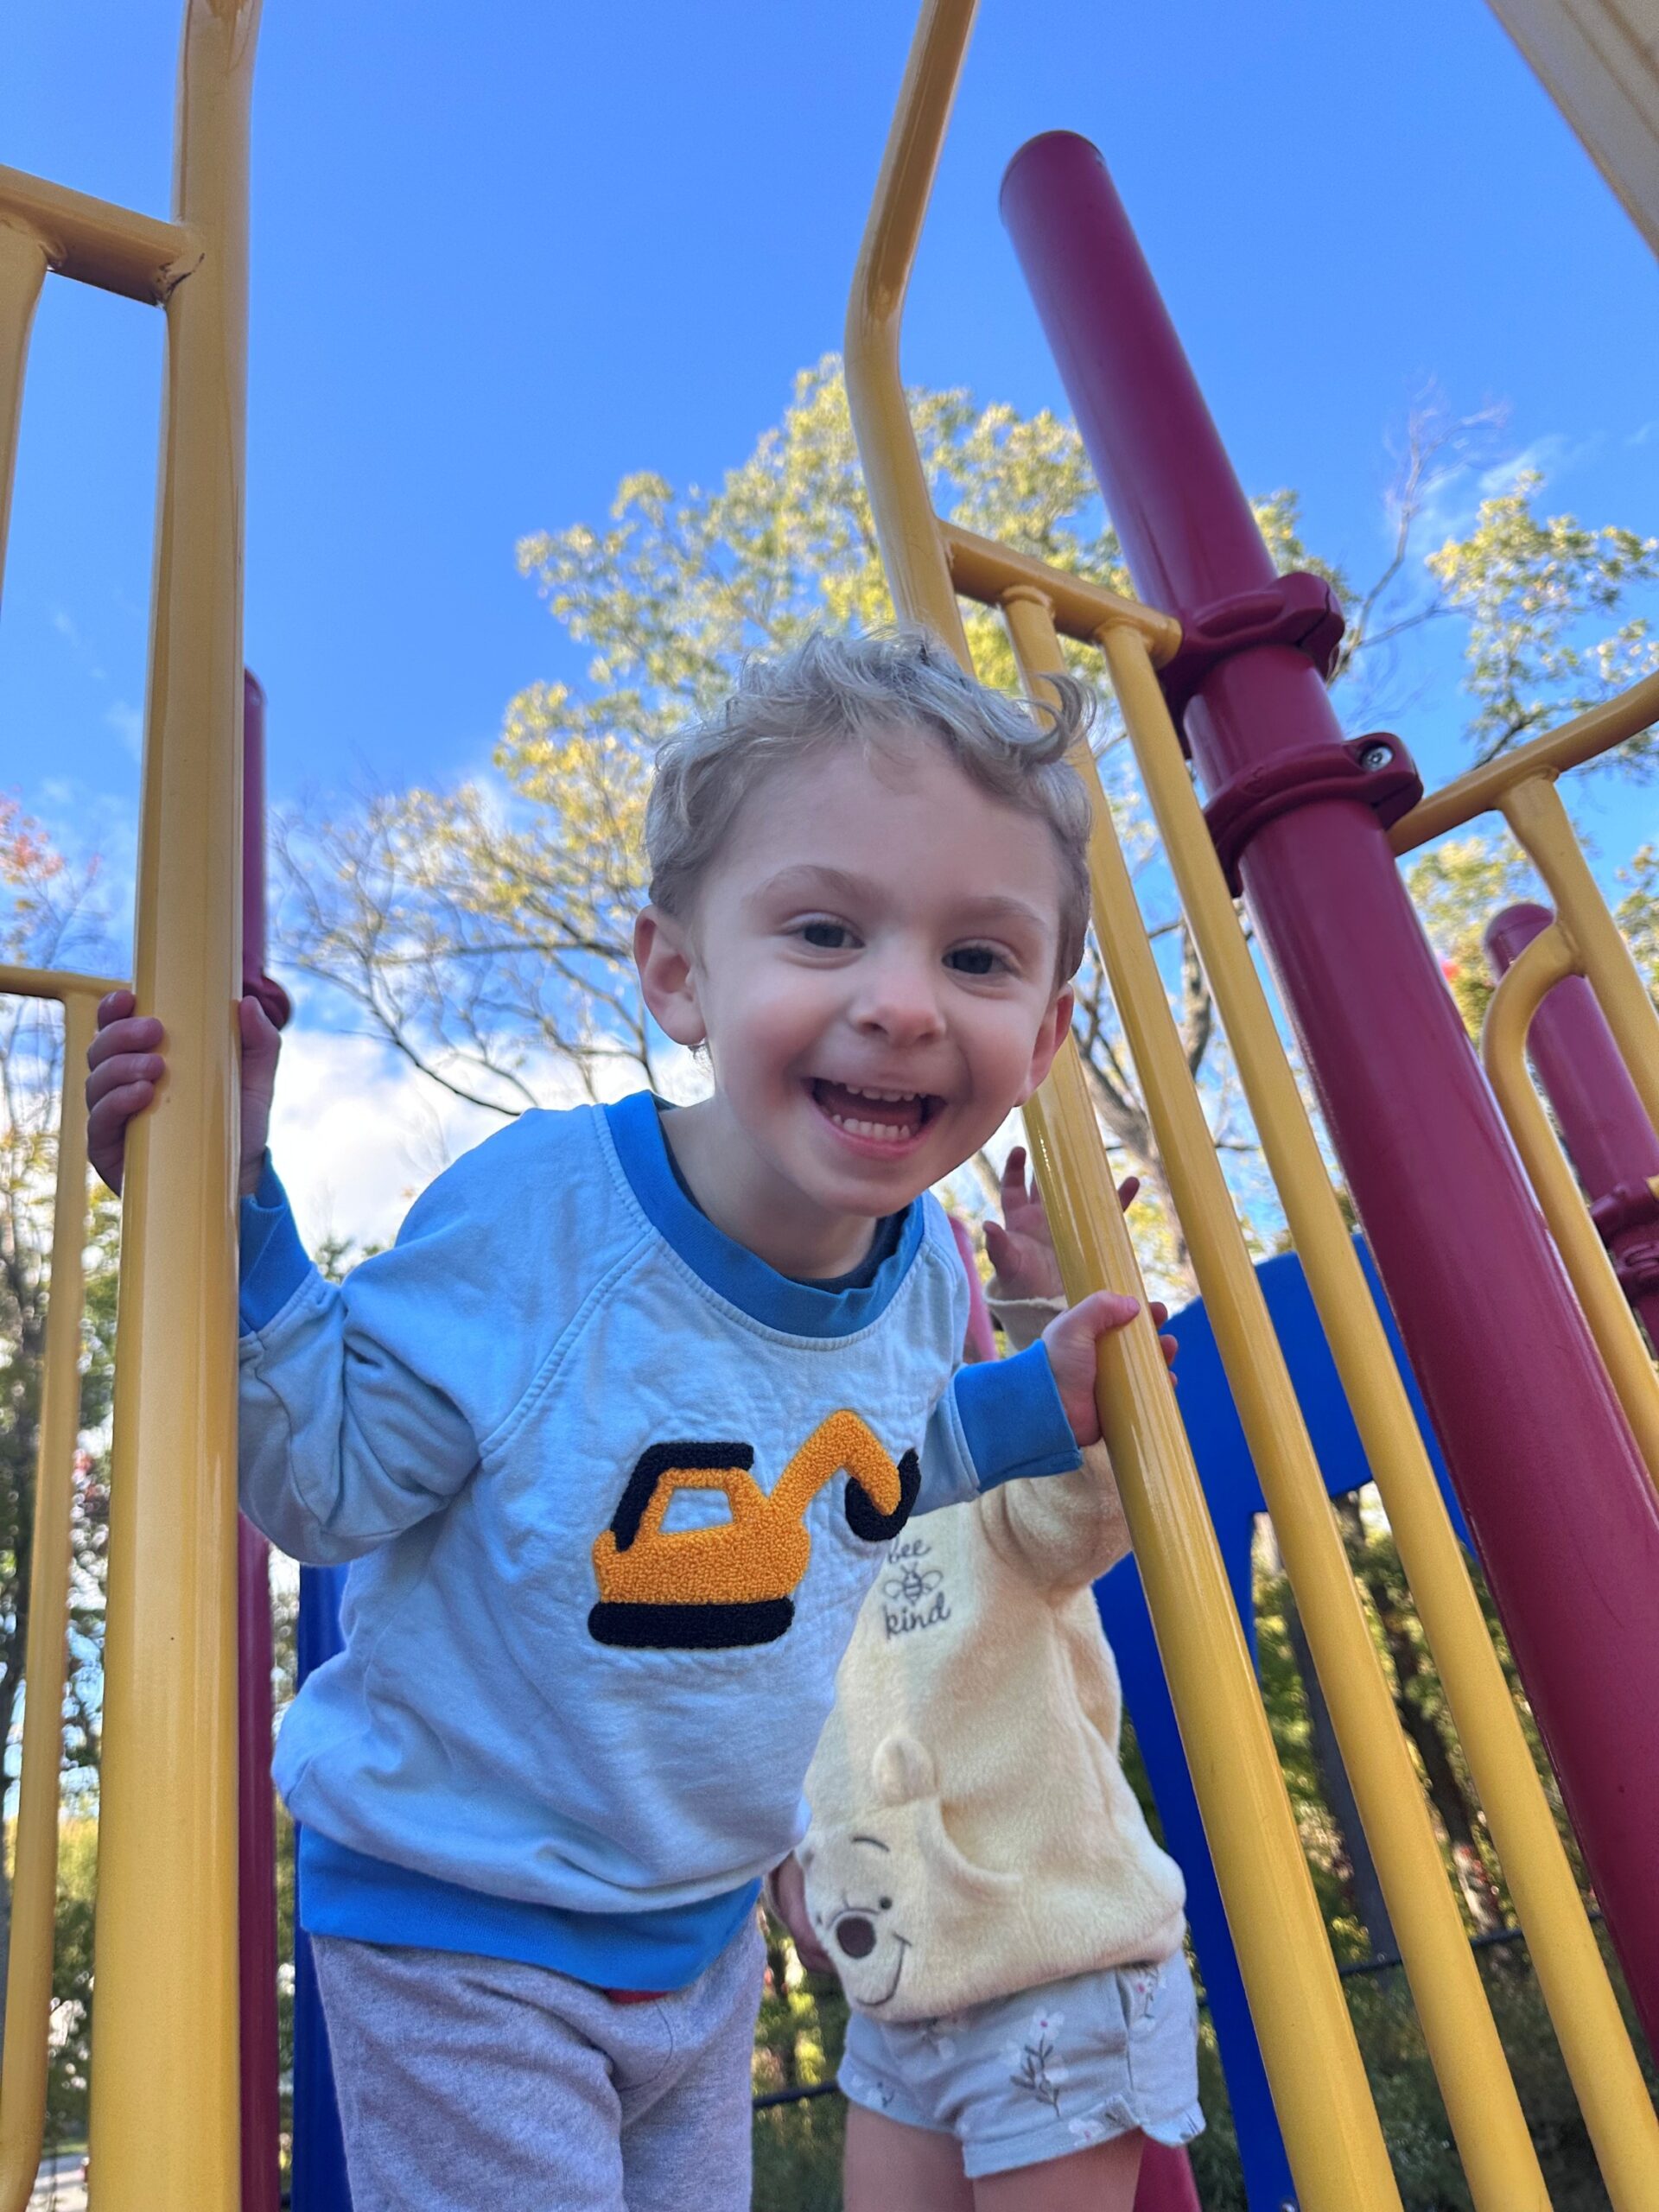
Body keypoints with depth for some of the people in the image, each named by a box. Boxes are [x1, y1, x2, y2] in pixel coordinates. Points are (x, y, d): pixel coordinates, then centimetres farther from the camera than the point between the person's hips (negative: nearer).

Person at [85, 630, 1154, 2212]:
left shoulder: (921, 1273, -11)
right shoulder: (534, 1216, -29)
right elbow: (328, 1481, -21)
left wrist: (1030, 1409, -4)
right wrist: (222, 1205, -32)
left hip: (705, 1930, 6)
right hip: (458, 1935, -5)